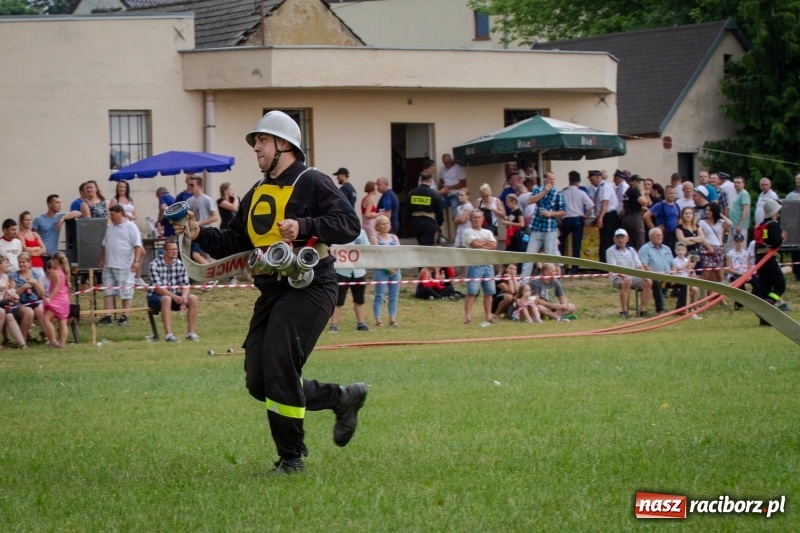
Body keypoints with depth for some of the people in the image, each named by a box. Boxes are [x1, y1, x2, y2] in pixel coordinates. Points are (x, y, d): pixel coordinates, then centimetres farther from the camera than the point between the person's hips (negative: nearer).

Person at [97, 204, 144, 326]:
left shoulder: (130, 227, -6)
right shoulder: (110, 228, 16)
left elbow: (138, 246, -11)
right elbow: (104, 245, 25)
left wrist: (136, 260, -19)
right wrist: (102, 260, 22)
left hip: (125, 266, -7)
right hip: (109, 266, 7)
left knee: (126, 292, -2)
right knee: (108, 292, 5)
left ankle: (124, 317, 2)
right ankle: (107, 316, 7)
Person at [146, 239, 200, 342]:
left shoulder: (180, 264, 2)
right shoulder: (155, 265, -14)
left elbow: (186, 285, -1)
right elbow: (157, 288, -21)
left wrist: (184, 297, -25)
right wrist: (174, 297, -33)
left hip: (175, 295, 5)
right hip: (156, 297, -5)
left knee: (193, 299, -19)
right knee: (166, 299, -38)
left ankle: (191, 332, -17)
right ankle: (168, 334, -42)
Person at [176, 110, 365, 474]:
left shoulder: (312, 183, -6)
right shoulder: (257, 194, 19)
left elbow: (350, 224, -15)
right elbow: (235, 242, 20)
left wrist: (303, 227, -25)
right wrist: (201, 235, 4)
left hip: (309, 289, -9)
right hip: (271, 292, 9)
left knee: (279, 373, -15)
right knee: (259, 382, 4)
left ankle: (291, 458, -2)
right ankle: (343, 398, 21)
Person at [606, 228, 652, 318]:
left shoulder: (631, 250, 18)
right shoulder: (610, 251, 2)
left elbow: (639, 266, 12)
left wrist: (645, 276, -8)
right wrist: (623, 276, -27)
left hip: (633, 277, 5)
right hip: (618, 278, -5)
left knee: (648, 283, -19)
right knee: (626, 282, -38)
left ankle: (643, 309, -18)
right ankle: (624, 310, -32)